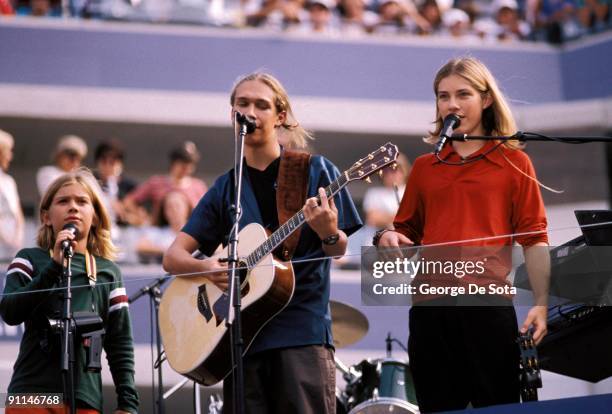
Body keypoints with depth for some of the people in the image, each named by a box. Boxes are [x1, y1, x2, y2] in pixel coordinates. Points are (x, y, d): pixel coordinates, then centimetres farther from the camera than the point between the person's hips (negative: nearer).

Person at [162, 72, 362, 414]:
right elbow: (173, 257, 9)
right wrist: (205, 267, -13)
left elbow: (339, 249, 4)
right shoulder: (226, 188, 13)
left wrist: (328, 233, -19)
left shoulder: (314, 170, 5)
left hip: (303, 330, -3)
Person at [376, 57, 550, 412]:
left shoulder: (514, 162, 7)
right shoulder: (424, 167, 16)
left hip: (489, 305, -3)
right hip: (431, 307, 3)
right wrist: (389, 239, -1)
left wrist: (542, 303, -9)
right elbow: (408, 231, 23)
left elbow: (534, 239, 2)